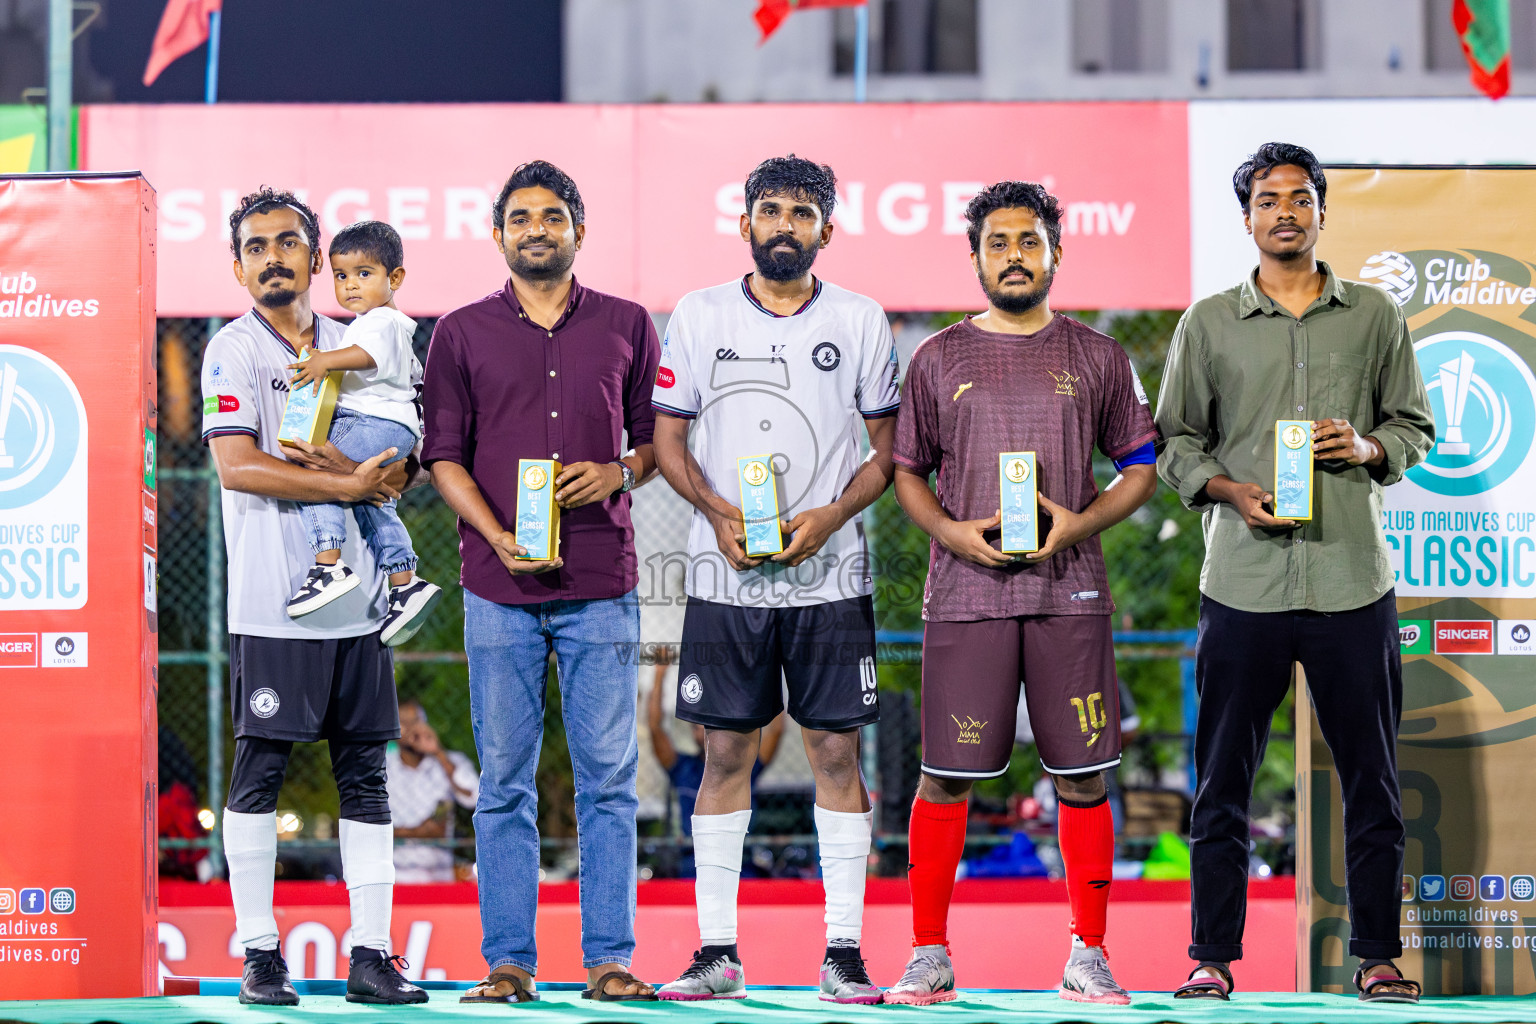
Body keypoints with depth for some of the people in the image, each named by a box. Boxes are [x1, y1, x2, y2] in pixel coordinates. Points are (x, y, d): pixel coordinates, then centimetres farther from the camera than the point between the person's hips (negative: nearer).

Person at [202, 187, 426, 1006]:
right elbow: (238, 466, -13)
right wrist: (351, 483, -11)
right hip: (273, 601, -5)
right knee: (259, 772, -3)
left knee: (364, 775, 4)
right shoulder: (234, 351, -1)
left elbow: (397, 469, 9)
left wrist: (330, 463, -11)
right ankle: (259, 955, 3)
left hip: (356, 599, 5)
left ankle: (371, 956, 6)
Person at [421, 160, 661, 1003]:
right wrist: (499, 536, -8)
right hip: (501, 586, 0)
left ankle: (609, 958, 4)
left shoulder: (627, 327, 9)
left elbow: (657, 440, 14)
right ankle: (507, 960, 5)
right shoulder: (462, 334, 8)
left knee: (608, 778, 0)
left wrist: (617, 474, -8)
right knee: (505, 782, 1)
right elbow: (444, 456, 6)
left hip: (602, 586, 0)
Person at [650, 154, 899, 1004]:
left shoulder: (860, 321, 4)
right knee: (725, 751, 2)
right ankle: (716, 951, 7)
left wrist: (831, 516, -10)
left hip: (829, 573, 0)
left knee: (836, 749, 0)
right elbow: (667, 439, 7)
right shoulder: (699, 316, 5)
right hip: (725, 574, 0)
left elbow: (889, 450, 6)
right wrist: (719, 512, -10)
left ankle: (844, 951, 4)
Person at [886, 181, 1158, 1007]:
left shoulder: (1096, 358, 9)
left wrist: (1080, 522, -6)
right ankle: (928, 956, 7)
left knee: (1082, 777, 0)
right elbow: (907, 472, 12)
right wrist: (952, 531, -6)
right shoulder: (939, 359, 8)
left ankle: (1087, 960, 8)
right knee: (945, 778, -1)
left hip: (1068, 591, 1)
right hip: (964, 593, 0)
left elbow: (1140, 467, 12)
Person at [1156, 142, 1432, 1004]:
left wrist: (1367, 448, -6)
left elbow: (1416, 425, 14)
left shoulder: (1376, 317, 9)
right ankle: (1213, 958, 9)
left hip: (1354, 577, 0)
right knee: (1224, 778, 2)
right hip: (1245, 578, 0)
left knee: (1372, 778, 3)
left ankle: (1379, 957, 10)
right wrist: (1231, 491, -8)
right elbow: (1177, 440, 9)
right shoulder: (1209, 325, 8)